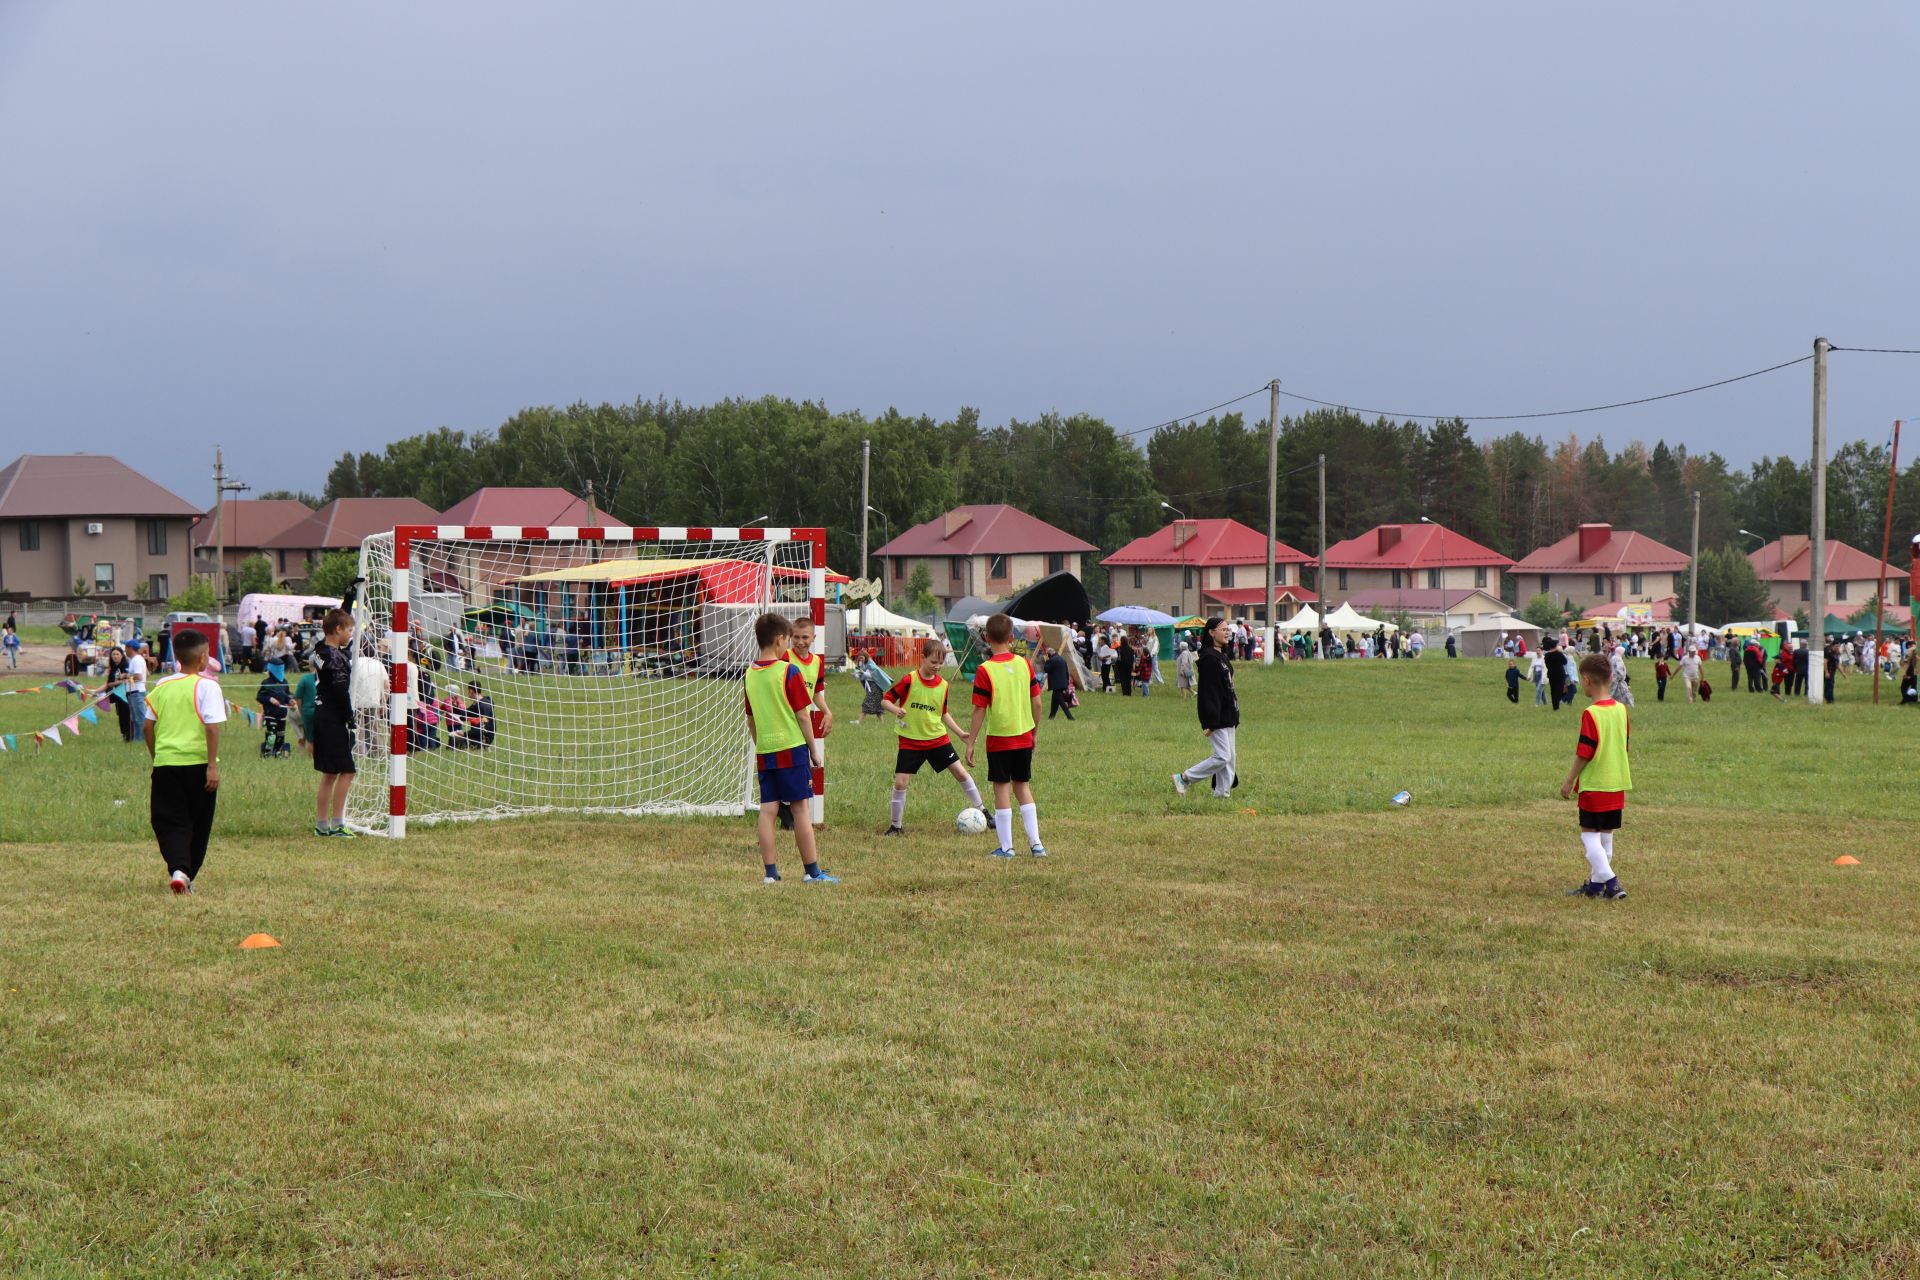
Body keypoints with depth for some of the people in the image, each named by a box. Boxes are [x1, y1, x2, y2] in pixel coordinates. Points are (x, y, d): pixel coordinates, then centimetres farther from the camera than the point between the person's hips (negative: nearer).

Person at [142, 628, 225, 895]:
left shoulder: (162, 686, 8)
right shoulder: (207, 686, -7)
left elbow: (147, 727, 10)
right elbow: (212, 727, -15)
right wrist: (213, 765, -14)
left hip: (165, 764, 3)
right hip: (198, 763, -3)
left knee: (170, 823, 1)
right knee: (198, 826, 13)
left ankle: (178, 870, -22)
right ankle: (187, 876, 17)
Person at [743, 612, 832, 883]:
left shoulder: (750, 675, 7)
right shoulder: (789, 672, -10)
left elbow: (751, 720, 13)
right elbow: (803, 716, -9)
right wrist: (814, 749, 0)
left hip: (764, 752, 5)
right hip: (792, 749, -5)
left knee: (768, 810, 4)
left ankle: (770, 872, 1)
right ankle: (813, 872, 4)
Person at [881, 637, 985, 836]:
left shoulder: (942, 684, 2)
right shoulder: (909, 680, -12)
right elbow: (885, 701, -9)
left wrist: (960, 733, 11)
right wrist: (896, 710, -30)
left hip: (938, 738, 3)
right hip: (910, 741, -3)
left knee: (960, 772, 1)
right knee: (900, 782, -8)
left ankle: (981, 811, 16)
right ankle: (895, 826, 8)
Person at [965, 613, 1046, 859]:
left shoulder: (984, 671, -13)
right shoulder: (1024, 664, -1)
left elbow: (979, 710, -12)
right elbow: (1037, 703, 3)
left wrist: (971, 742, -5)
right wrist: (1033, 732, 16)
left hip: (999, 739, -4)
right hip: (1024, 737, 4)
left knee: (1002, 790, 3)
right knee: (1023, 786, 15)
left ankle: (1006, 847, 5)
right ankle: (1035, 843, 12)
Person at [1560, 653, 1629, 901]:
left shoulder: (1590, 714, -17)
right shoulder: (1621, 710, 5)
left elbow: (1584, 753, -16)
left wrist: (1570, 781, -7)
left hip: (1594, 784, -7)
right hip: (1617, 783, 7)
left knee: (1589, 833, -2)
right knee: (1606, 834, 13)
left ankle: (1610, 882, -12)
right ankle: (1596, 882, 21)